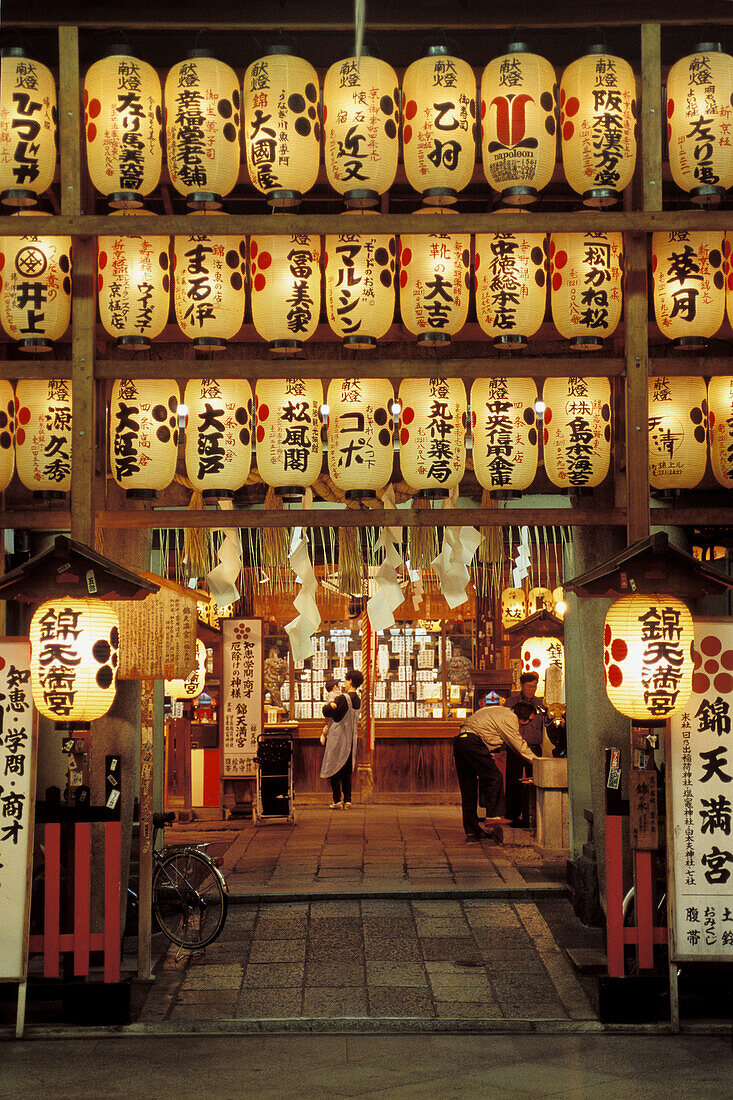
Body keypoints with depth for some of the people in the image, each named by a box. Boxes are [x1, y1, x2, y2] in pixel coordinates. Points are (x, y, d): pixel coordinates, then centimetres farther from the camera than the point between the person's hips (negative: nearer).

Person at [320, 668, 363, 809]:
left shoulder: (342, 699, -18)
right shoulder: (358, 701, 6)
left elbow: (326, 713, -12)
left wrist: (328, 705, 7)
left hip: (338, 739, -6)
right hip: (351, 739, 6)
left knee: (334, 771, 1)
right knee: (346, 772, 12)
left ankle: (337, 800, -2)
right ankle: (347, 800, 9)